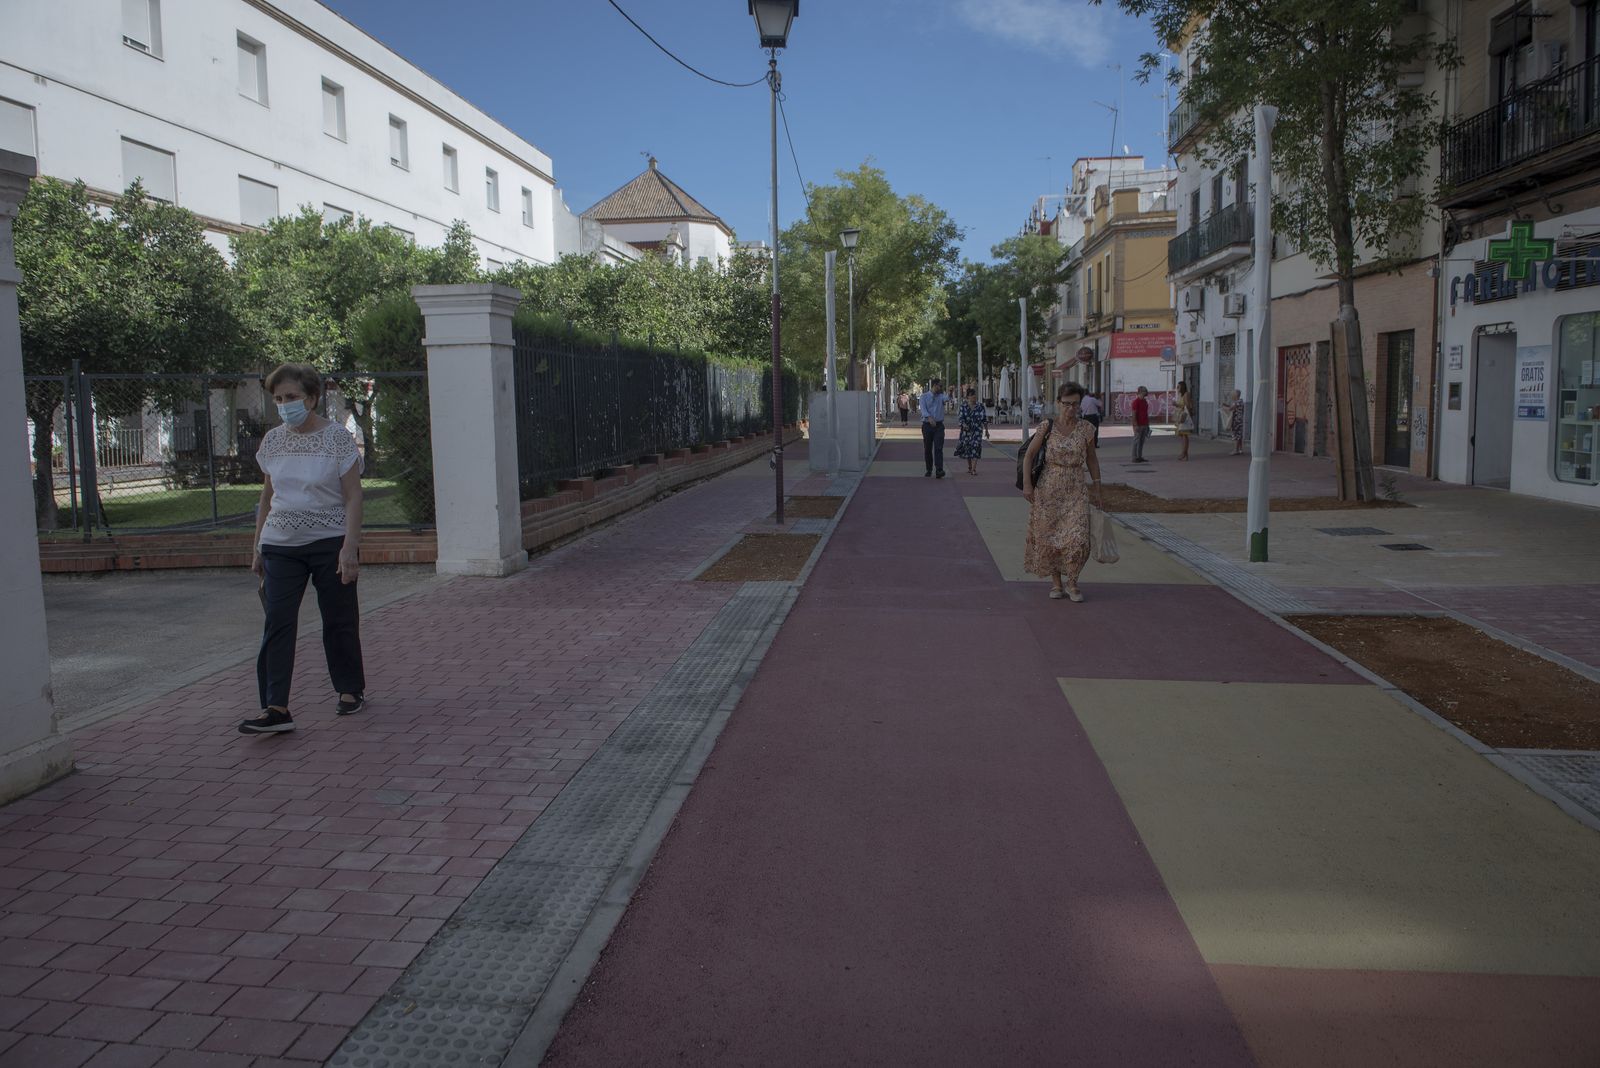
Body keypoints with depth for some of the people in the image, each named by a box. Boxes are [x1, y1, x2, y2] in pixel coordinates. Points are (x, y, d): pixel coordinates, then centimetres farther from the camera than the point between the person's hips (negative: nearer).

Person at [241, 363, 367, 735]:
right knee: (277, 624, -6)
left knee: (339, 620, 6)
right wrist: (259, 547, 14)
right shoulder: (272, 440, 8)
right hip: (281, 544, 4)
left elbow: (353, 497, -8)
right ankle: (276, 708, -8)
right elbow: (267, 496, 16)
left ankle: (351, 689, 25)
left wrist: (350, 547, -16)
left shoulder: (337, 438, -6)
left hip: (330, 542, -4)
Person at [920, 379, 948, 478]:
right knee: (927, 448, 8)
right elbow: (923, 409, -14)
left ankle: (939, 470, -20)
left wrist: (943, 391, -6)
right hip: (927, 425, 0)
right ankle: (929, 470, 21)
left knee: (938, 448, -12)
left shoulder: (941, 396, 9)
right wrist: (929, 418, -29)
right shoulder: (925, 396, 2)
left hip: (939, 425, 0)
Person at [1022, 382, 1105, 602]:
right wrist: (1027, 484, -9)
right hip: (1048, 489, 0)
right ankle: (1055, 582, 19)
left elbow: (1092, 460, 11)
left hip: (1076, 490, 1)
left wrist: (1097, 491, 12)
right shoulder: (1047, 427, -4)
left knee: (1077, 537, -10)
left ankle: (1072, 582, 8)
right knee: (1048, 536, 4)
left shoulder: (1086, 428, 1)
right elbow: (1029, 455, 0)